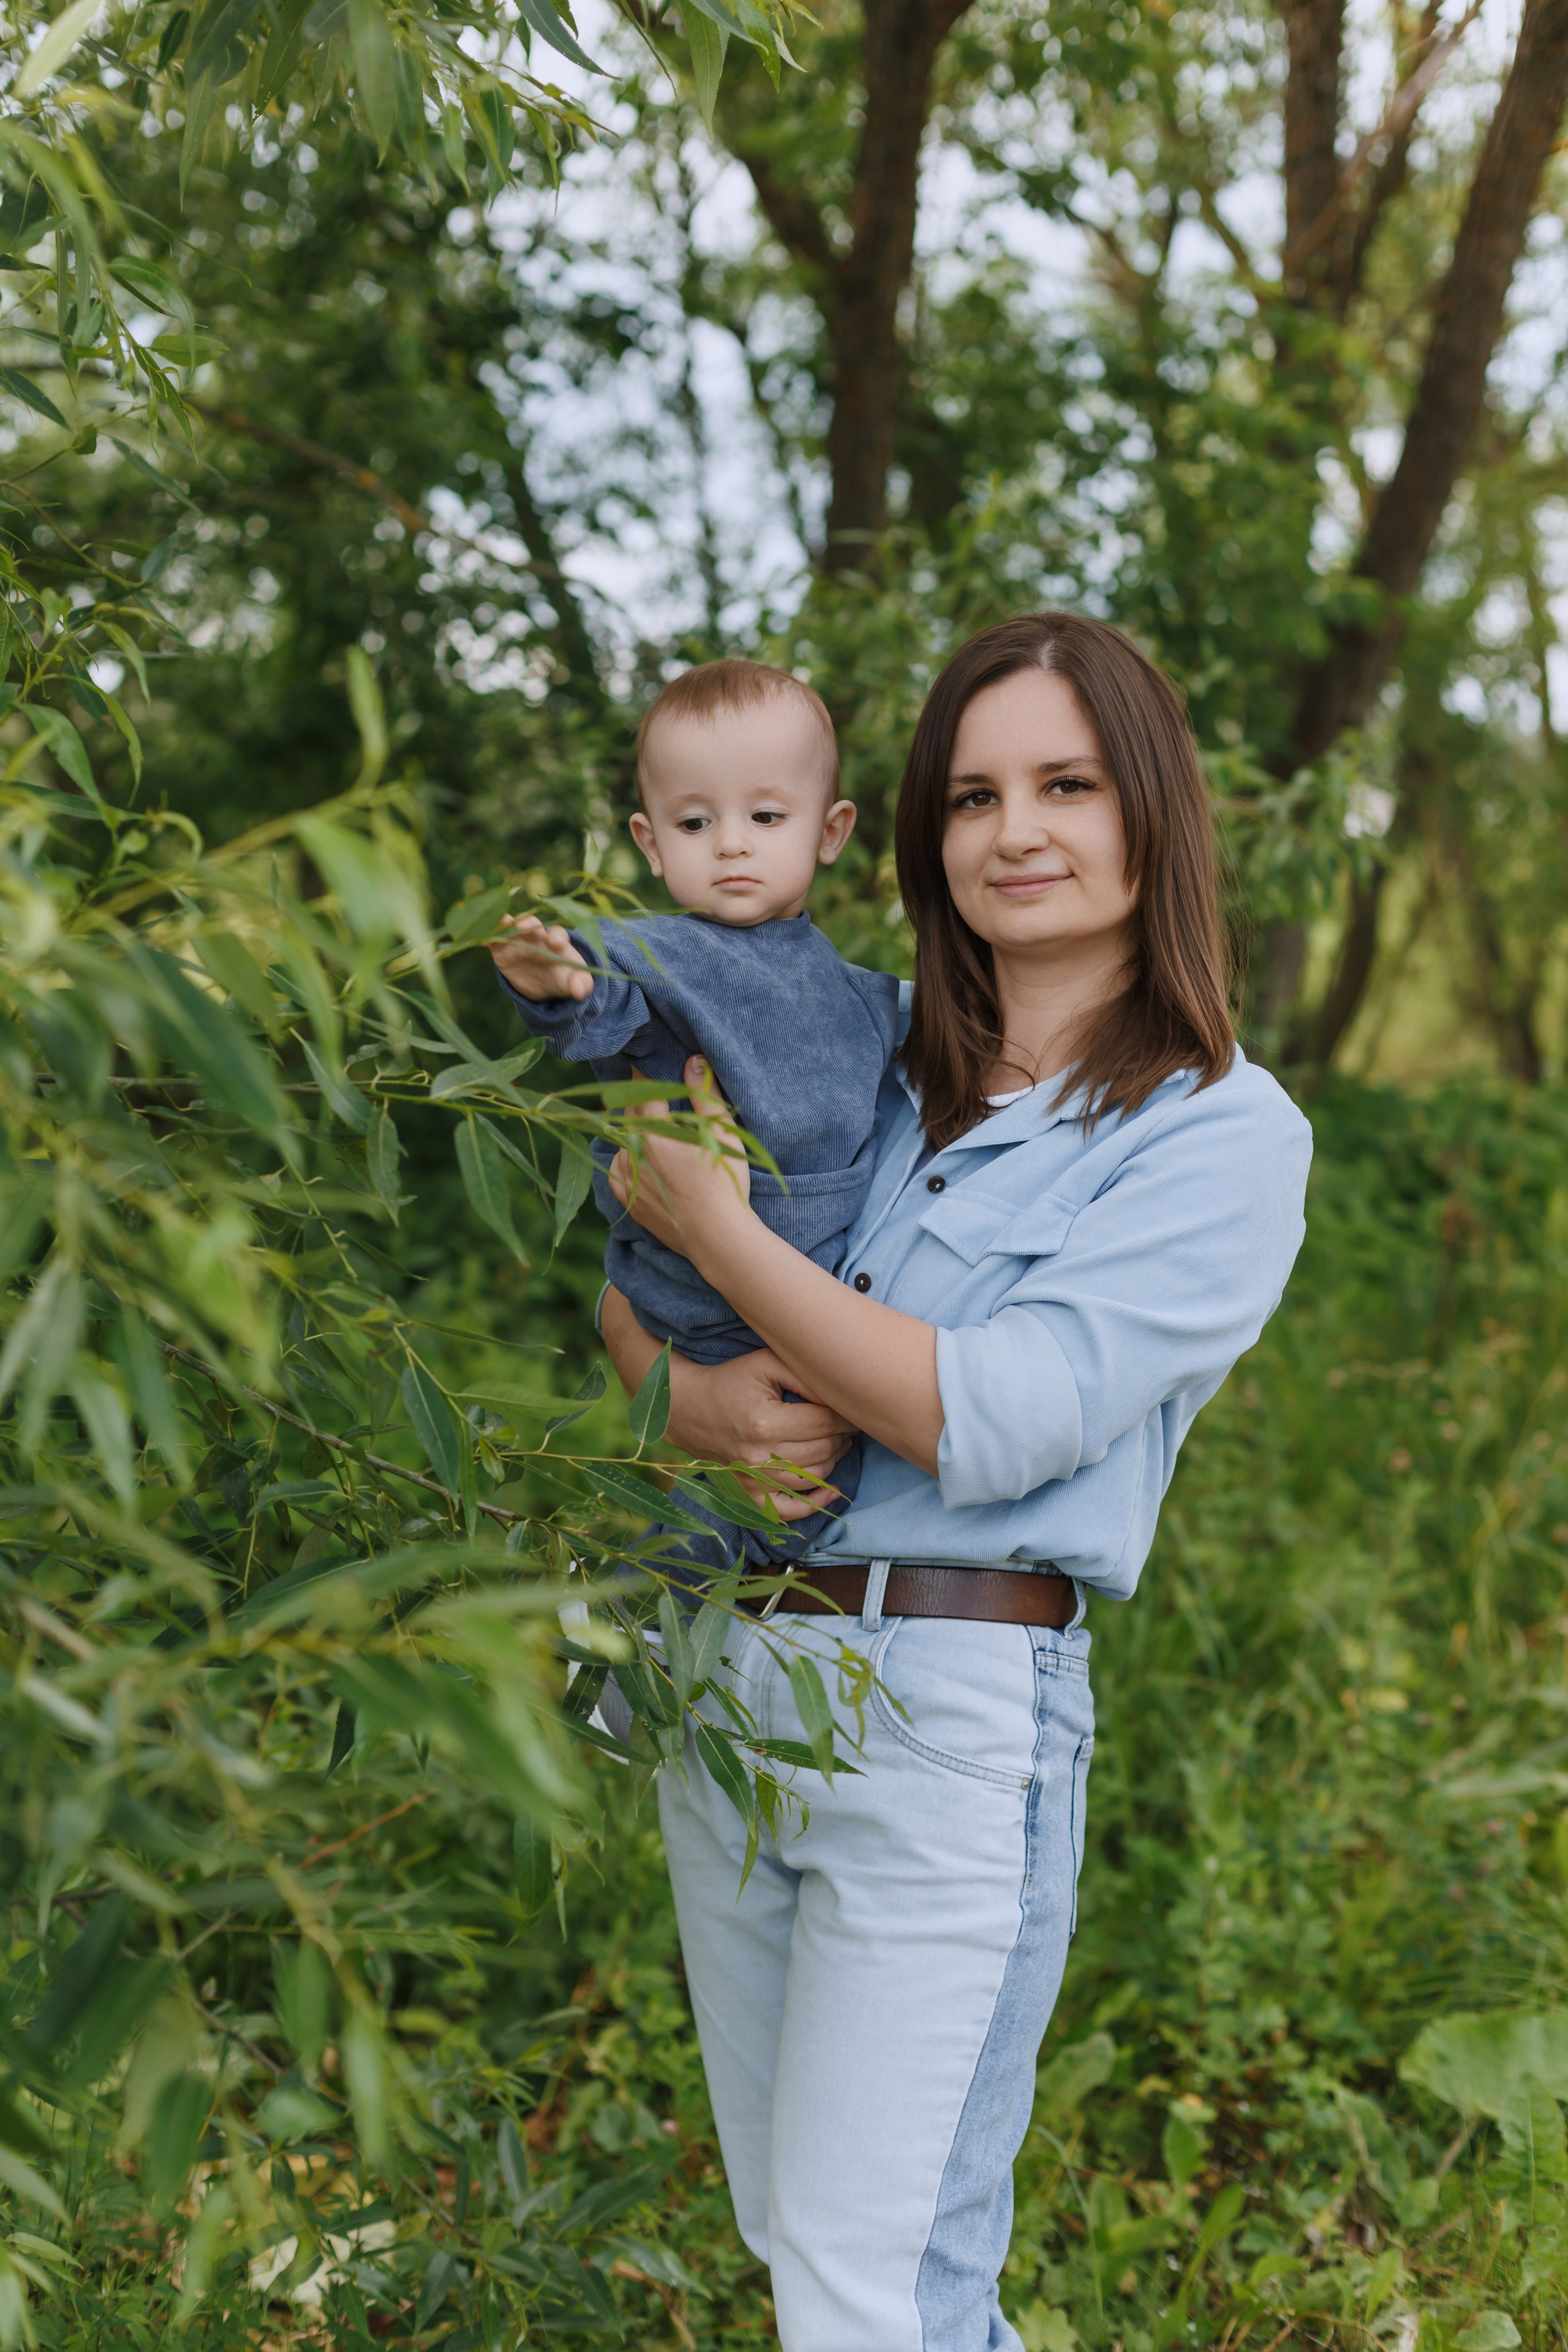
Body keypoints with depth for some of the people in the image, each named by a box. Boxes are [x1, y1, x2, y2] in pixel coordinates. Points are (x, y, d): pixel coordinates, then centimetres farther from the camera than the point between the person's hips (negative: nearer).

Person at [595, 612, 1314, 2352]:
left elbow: (990, 1422, -16)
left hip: (954, 1705, -6)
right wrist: (674, 1389, -10)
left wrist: (714, 1224, -12)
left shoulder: (1225, 1136, -7)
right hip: (727, 1669, 6)